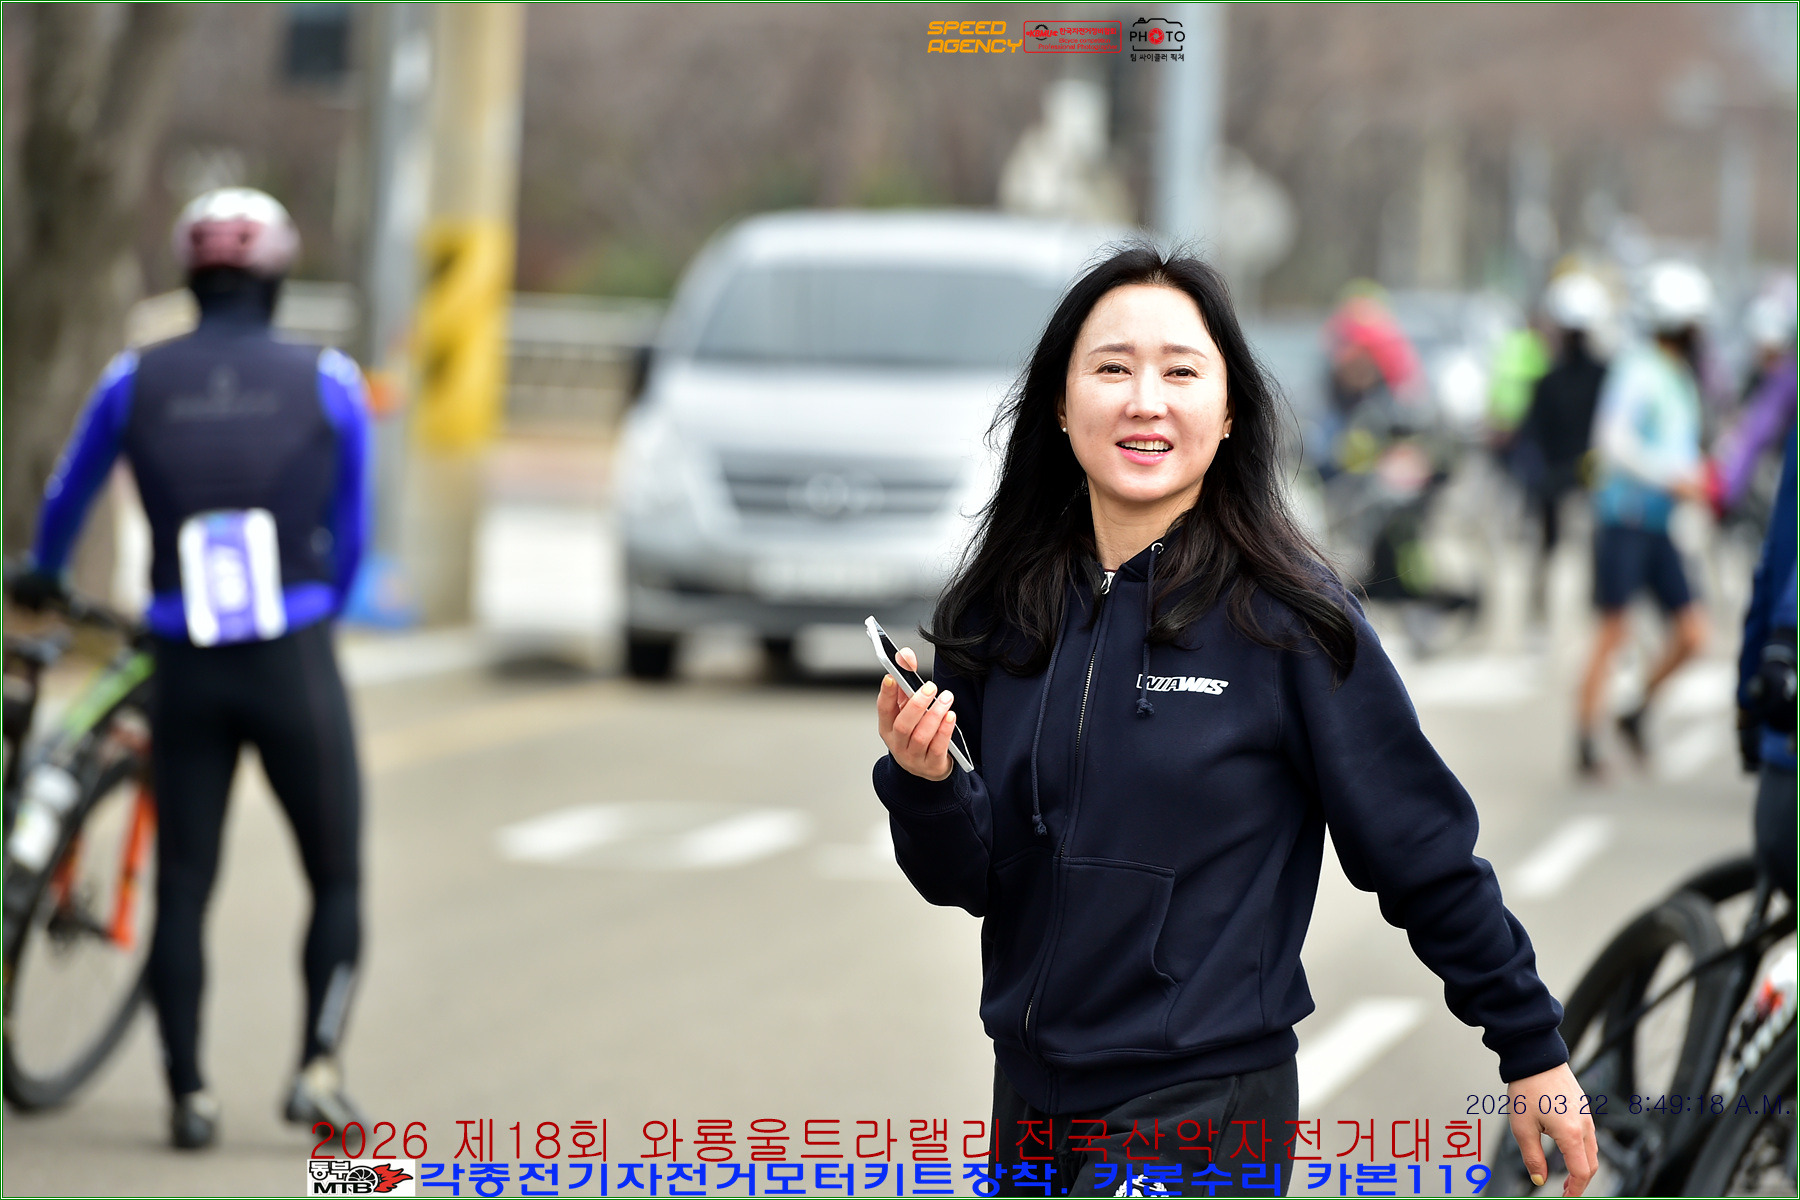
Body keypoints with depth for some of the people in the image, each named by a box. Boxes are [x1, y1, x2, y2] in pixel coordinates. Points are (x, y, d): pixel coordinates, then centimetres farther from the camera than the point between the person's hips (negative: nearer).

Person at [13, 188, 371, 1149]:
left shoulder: (136, 381, 3)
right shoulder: (328, 384, 0)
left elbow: (65, 499, 20)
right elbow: (350, 538, 8)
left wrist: (42, 578, 41)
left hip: (186, 672, 1)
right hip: (296, 665, -1)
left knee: (181, 886, 11)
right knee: (337, 880, 12)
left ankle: (189, 1095, 8)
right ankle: (318, 1069, -3)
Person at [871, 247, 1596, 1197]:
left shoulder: (1289, 617, -10)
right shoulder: (998, 614, 3)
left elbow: (1423, 853, -4)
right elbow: (970, 880, 7)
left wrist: (1533, 1047, 0)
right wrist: (925, 785, -13)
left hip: (1202, 1112, -5)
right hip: (1030, 1098, 5)